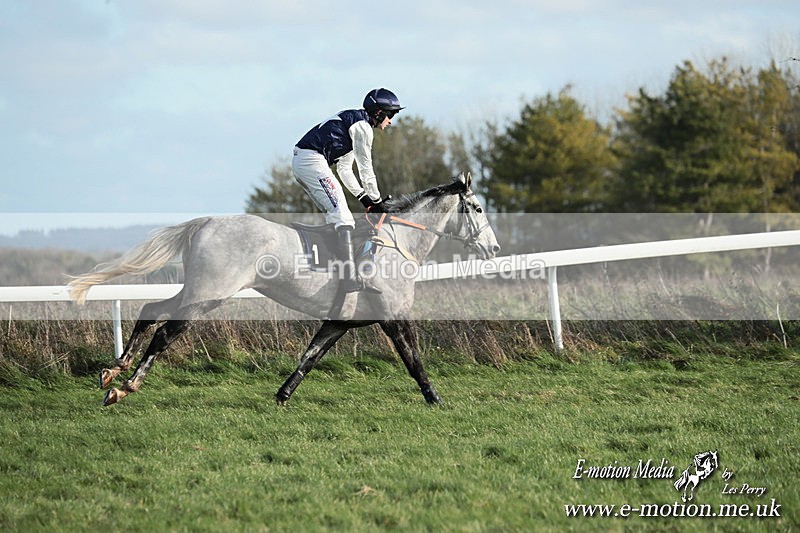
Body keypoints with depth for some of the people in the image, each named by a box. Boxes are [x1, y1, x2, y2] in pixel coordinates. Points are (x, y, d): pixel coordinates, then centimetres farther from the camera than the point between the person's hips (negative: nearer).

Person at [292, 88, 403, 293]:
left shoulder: (351, 120, 27)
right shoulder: (362, 126, -4)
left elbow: (344, 168, 28)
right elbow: (366, 168, -4)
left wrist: (364, 197, 22)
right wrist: (376, 201, 4)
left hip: (299, 161, 11)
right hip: (312, 160, -11)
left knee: (333, 214, 18)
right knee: (342, 216, -16)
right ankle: (349, 277, -26)